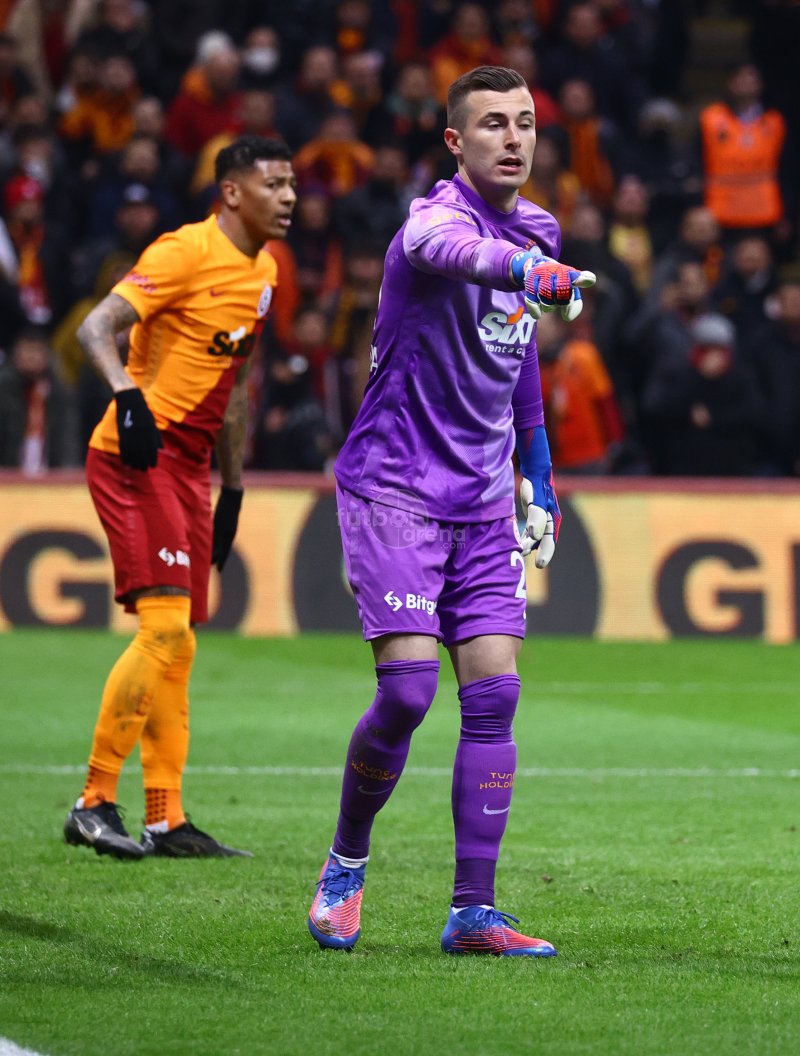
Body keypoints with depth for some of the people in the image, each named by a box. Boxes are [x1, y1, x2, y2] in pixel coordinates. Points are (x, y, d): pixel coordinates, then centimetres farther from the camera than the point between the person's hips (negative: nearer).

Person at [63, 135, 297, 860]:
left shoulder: (263, 271, 16)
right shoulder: (187, 251, -11)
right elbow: (97, 326, -19)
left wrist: (233, 489, 23)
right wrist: (127, 393, -37)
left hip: (188, 466, 9)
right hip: (137, 454, -9)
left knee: (177, 645, 9)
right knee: (163, 626, -17)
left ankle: (166, 821, 13)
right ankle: (94, 803, -11)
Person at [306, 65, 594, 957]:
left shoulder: (533, 232, 11)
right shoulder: (434, 219, -14)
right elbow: (452, 252, -41)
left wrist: (540, 482, 25)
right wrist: (531, 270, -62)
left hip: (484, 504, 6)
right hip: (394, 489, -6)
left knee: (493, 692, -4)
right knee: (408, 685, -15)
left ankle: (473, 911, -2)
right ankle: (346, 864, 10)